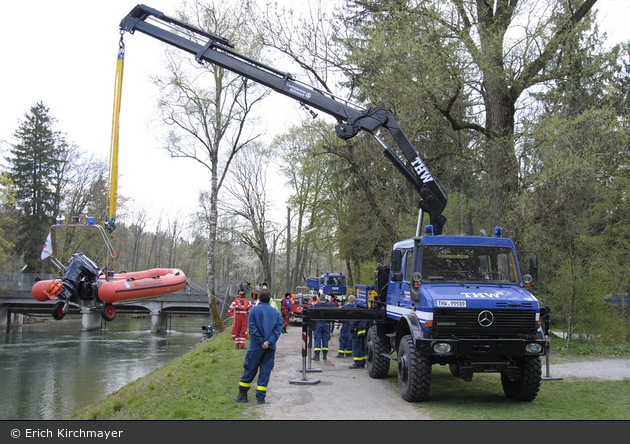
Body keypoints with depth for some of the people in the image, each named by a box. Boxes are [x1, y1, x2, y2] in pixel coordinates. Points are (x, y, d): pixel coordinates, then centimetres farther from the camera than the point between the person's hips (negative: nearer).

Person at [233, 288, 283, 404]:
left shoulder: (254, 310, -4)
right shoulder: (275, 312, 5)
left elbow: (252, 328, -11)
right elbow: (278, 328, -4)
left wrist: (261, 342, -9)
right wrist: (269, 342, -11)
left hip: (256, 346, -2)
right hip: (270, 347, 2)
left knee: (250, 369, 8)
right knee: (265, 371, 7)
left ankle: (242, 394, 15)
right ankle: (261, 397, 7)